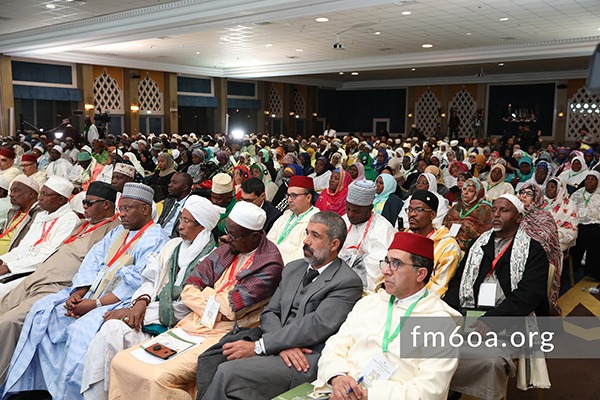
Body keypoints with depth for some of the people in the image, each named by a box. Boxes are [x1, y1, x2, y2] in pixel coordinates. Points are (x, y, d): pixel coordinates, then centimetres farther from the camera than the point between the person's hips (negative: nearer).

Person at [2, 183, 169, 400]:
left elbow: (135, 283, -20)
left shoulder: (155, 239, -11)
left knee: (81, 330, -30)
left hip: (119, 303, -9)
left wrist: (96, 304, -20)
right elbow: (93, 261, 11)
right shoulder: (118, 232, 18)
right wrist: (78, 293, -5)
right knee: (43, 309, 0)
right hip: (92, 293, 9)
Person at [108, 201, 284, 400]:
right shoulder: (225, 251, 10)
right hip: (192, 325, 8)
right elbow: (188, 290, 8)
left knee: (160, 378, -27)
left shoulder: (269, 264, -12)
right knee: (121, 361, 0)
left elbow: (229, 307, -16)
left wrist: (206, 292, 2)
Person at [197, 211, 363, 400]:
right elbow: (269, 313, 12)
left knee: (228, 372, -24)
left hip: (309, 359, -7)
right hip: (276, 346, 7)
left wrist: (257, 346, -17)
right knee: (210, 360, -14)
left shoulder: (348, 282, -7)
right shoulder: (293, 268, 17)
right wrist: (283, 344, -11)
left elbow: (316, 325, -16)